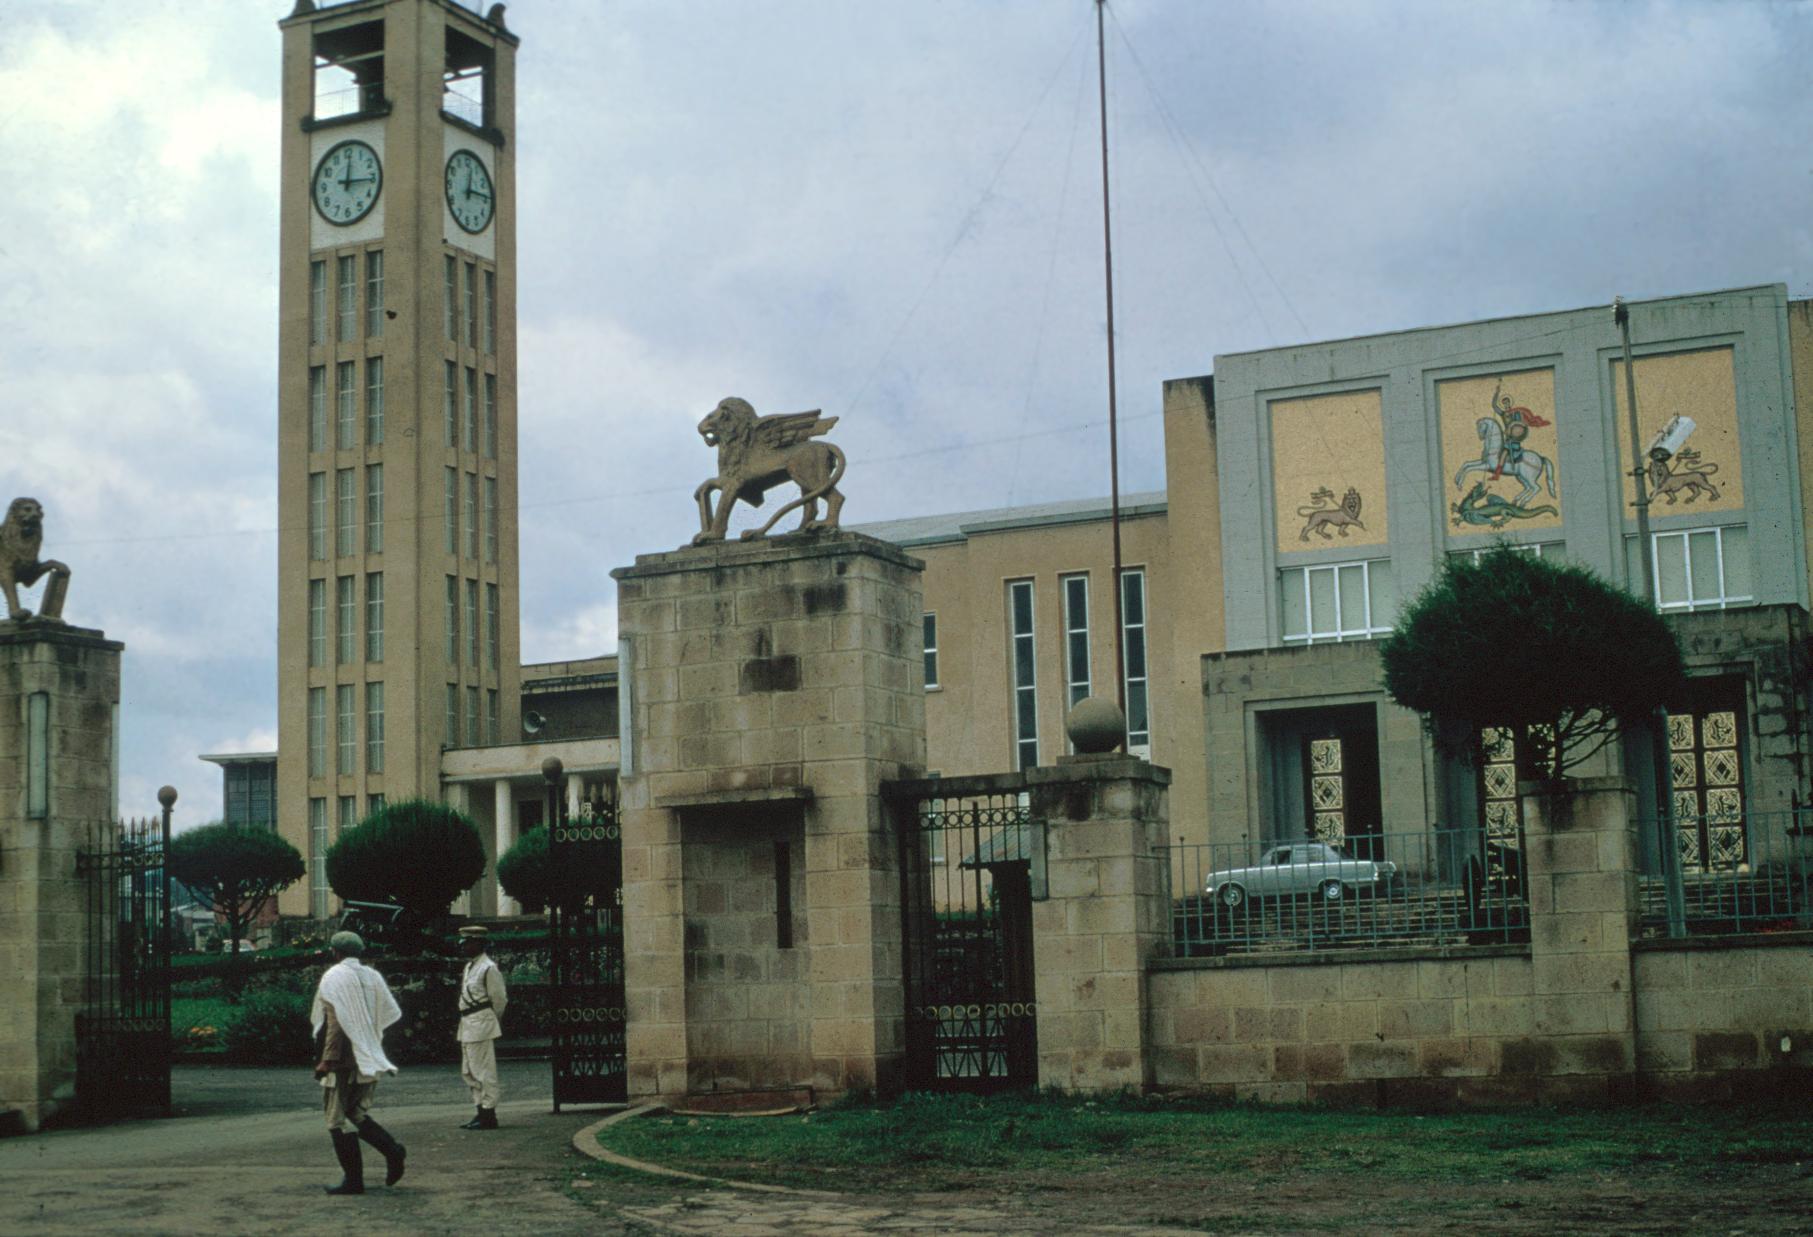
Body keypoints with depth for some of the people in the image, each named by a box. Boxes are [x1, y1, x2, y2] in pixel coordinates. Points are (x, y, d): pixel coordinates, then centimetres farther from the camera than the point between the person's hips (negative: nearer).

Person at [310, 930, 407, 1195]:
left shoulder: (334, 977, -9)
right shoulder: (372, 977, 10)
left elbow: (336, 1021, -18)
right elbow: (392, 1012, 13)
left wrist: (327, 1059, -18)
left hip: (343, 1059, -7)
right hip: (369, 1060, 7)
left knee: (338, 1119, 2)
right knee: (357, 1113, 18)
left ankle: (353, 1180, 1)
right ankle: (391, 1149, -4)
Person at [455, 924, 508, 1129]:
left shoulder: (488, 968, -13)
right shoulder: (470, 966, 16)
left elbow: (499, 999, -9)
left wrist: (496, 1024, 0)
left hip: (482, 1024, -10)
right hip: (467, 1024, 10)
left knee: (483, 1071, -6)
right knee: (468, 1072, 14)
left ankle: (488, 1116, -2)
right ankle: (482, 1111, 20)